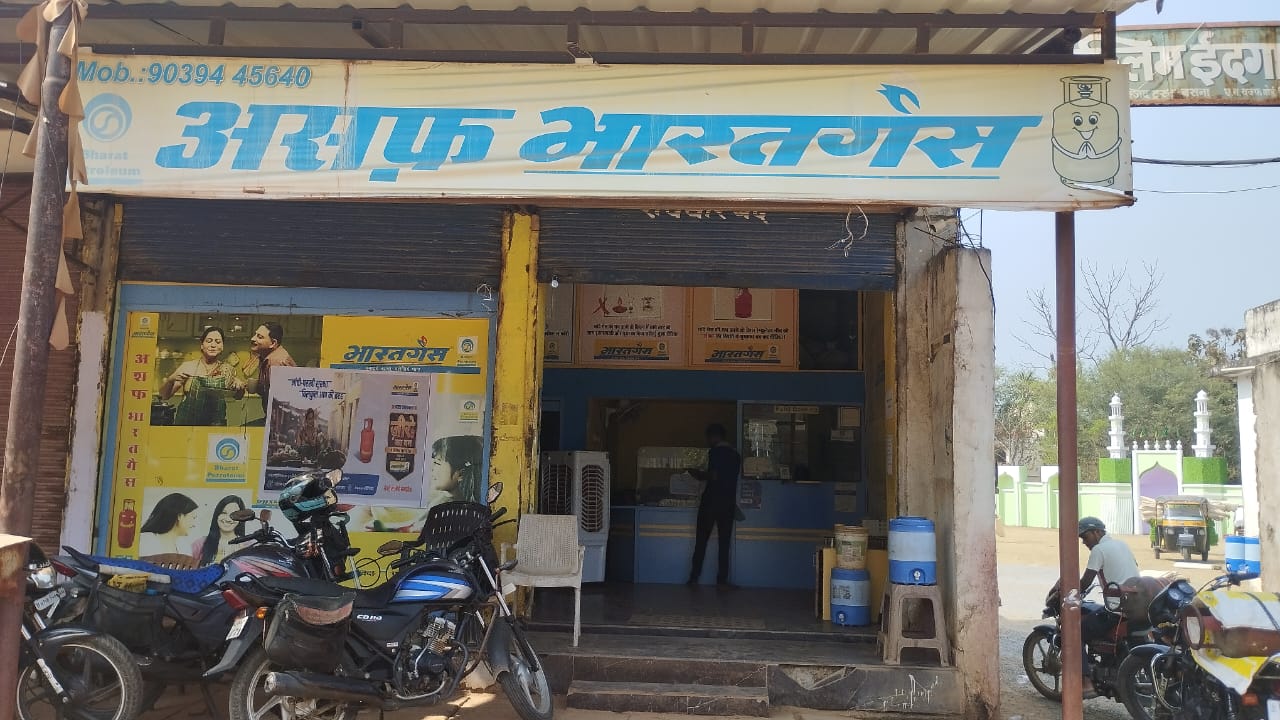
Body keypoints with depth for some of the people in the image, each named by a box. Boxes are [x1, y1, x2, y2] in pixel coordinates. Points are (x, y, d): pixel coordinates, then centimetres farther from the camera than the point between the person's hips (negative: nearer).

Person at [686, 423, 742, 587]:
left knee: (701, 540, 4)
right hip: (729, 503, 5)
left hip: (711, 501, -5)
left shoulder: (715, 452, -9)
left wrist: (696, 473, -2)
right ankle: (722, 579, 4)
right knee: (724, 541, 6)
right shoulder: (736, 455, 12)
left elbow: (713, 476, -17)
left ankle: (694, 577, 6)